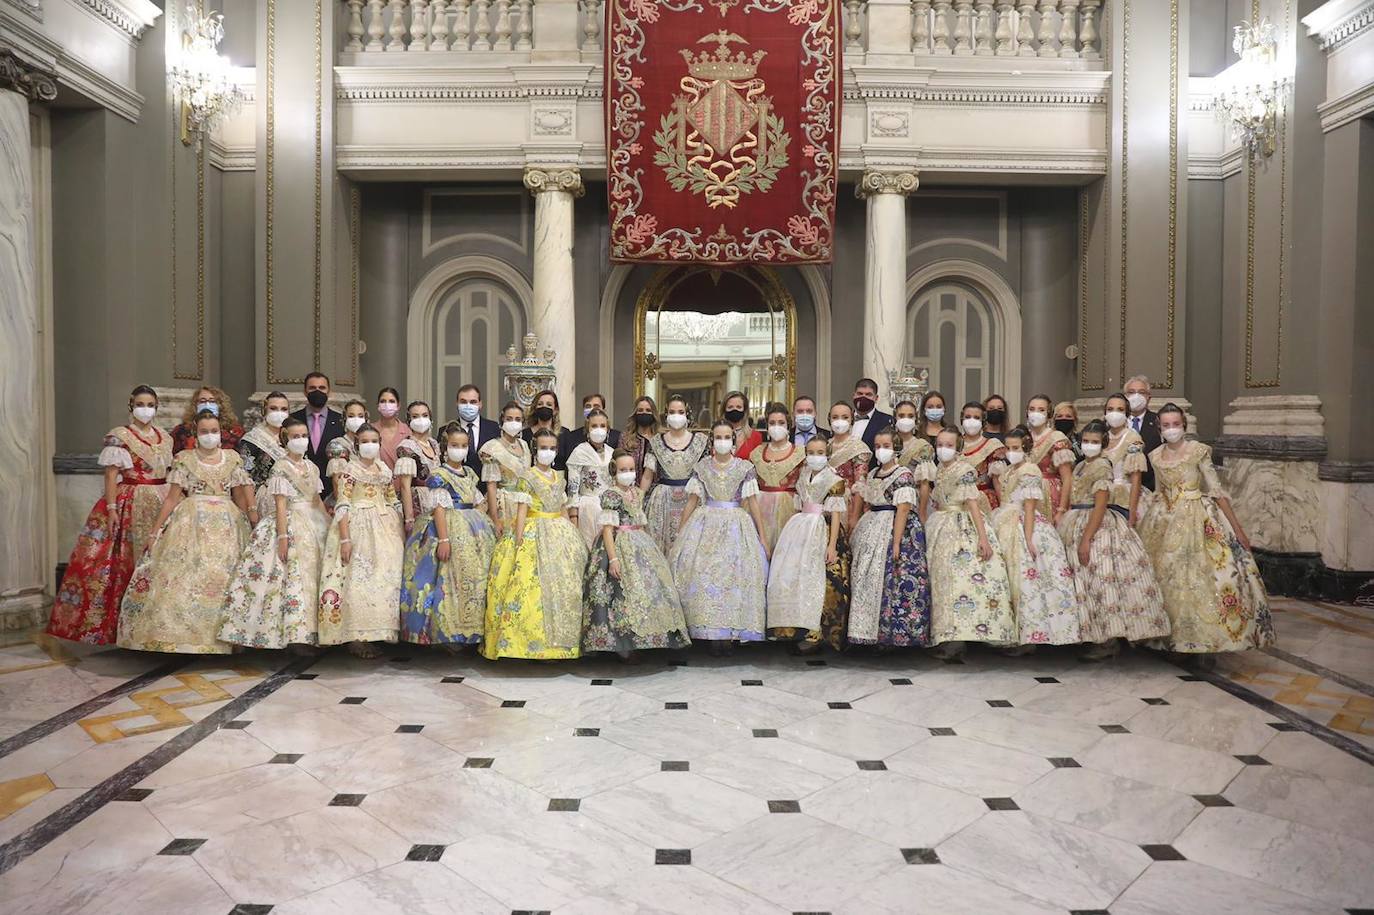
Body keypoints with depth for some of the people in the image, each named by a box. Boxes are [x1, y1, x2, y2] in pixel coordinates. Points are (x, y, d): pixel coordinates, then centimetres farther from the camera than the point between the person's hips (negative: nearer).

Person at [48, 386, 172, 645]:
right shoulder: (119, 436, -2)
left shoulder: (165, 438, 12)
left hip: (161, 506, 5)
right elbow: (111, 476, -7)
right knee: (125, 561, -6)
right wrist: (112, 508, -15)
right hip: (128, 506, -5)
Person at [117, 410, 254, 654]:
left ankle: (223, 638, 2)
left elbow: (241, 499, 11)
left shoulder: (232, 459, 9)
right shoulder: (184, 460, 4)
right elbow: (172, 498, 2)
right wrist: (155, 531, -2)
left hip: (226, 525, 1)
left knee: (222, 578, -3)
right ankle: (181, 636, -2)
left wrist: (252, 525, 5)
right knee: (185, 576, -10)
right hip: (191, 523, -1)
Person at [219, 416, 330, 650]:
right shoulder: (281, 468, -5)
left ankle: (307, 631, 11)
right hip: (290, 524, -7)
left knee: (311, 575, 6)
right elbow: (280, 504, -11)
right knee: (292, 576, -10)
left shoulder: (312, 468, 13)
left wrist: (330, 525, 13)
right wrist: (282, 535, -17)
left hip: (313, 525, 7)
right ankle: (295, 633, -9)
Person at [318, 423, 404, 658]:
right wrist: (345, 539, -17)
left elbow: (394, 503, 15)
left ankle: (373, 634, 12)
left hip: (385, 529, 6)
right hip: (358, 527, -6)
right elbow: (342, 506, -9)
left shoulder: (385, 470, 12)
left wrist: (402, 533, 10)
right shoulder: (350, 470, -3)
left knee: (386, 577, 3)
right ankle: (357, 637, -1)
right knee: (358, 578, -7)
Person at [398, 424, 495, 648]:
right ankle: (448, 632, -1)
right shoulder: (438, 475, -6)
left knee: (477, 575, 6)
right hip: (450, 529, -7)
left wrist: (485, 529, 9)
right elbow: (439, 508, -13)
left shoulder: (470, 473, 14)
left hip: (475, 531, 7)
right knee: (450, 578, -8)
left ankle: (472, 628, 15)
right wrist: (443, 539, -21)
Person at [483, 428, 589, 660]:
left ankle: (557, 639, 13)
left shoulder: (559, 478, 13)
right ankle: (535, 643, -5)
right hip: (534, 535, -6)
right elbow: (522, 510, -9)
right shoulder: (527, 476, -4)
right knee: (534, 587, -10)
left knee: (563, 584, 5)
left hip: (559, 534, 6)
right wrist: (518, 541, -16)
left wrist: (571, 535, 15)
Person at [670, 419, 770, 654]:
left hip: (736, 526, -1)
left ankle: (728, 631, -4)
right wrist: (680, 535, 6)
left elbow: (753, 503, 4)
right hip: (705, 525, 1)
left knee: (734, 573, -11)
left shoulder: (745, 468, 3)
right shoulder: (701, 467, 6)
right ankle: (712, 631, -2)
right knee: (702, 574, -11)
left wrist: (762, 537, 2)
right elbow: (691, 502, 8)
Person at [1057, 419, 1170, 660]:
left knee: (1099, 579, -7)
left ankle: (1108, 641, -1)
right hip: (1078, 524, 9)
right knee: (1088, 582, 10)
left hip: (1097, 527, -9)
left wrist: (1086, 539, -22)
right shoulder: (1081, 466, 15)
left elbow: (1100, 506, -18)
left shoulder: (1102, 466, -11)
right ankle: (1107, 639, 17)